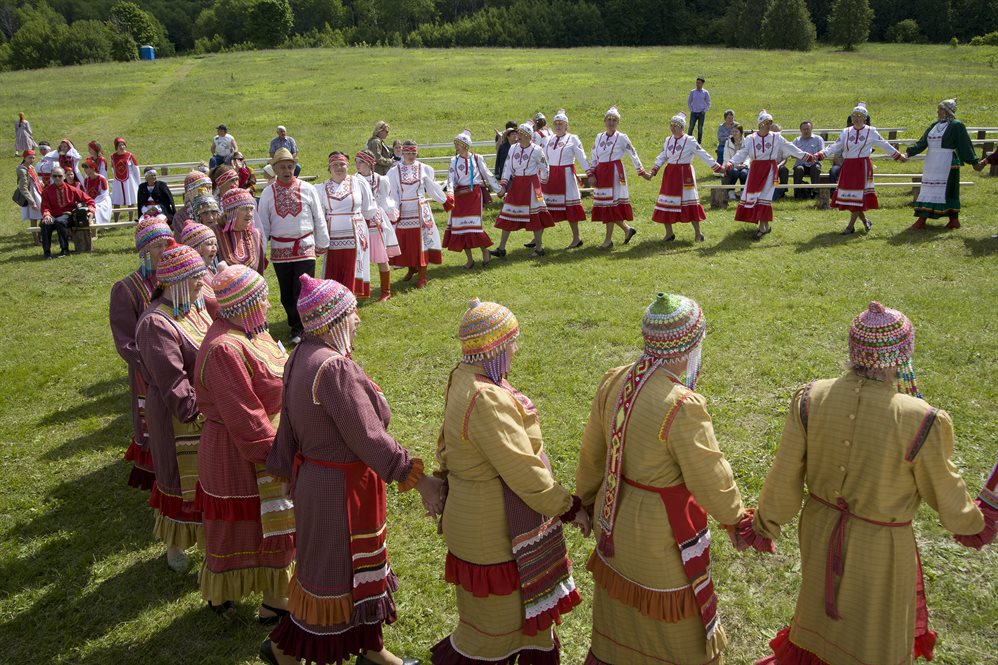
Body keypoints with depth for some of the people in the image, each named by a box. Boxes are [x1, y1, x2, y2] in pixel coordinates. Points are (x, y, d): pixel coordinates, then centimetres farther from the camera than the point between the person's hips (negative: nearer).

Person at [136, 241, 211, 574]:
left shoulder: (196, 306, 3)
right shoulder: (156, 323, -24)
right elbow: (172, 380, -26)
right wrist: (196, 412, -25)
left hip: (210, 407, 8)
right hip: (180, 419, -8)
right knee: (181, 478, 9)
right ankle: (175, 545, 30)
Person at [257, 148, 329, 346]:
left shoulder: (307, 189, 0)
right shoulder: (268, 193, 3)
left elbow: (319, 218, 7)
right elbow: (262, 224, 8)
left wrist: (322, 244, 9)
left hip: (305, 248, -2)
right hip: (280, 250, 2)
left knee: (303, 290, -7)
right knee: (286, 293, 8)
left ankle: (298, 329, 6)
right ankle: (296, 326, 24)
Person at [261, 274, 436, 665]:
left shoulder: (301, 358, 2)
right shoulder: (335, 367, -28)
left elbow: (289, 426, 10)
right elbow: (368, 438, -27)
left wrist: (289, 472, 20)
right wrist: (416, 478, -21)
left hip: (313, 476, 10)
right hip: (340, 487, -10)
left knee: (359, 567, 21)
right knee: (333, 571, 10)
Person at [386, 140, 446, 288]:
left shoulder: (425, 169, 2)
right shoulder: (394, 171, 1)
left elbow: (433, 188, 13)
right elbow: (393, 194, -1)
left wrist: (445, 199, 18)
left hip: (421, 210, -1)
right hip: (403, 211, 1)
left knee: (421, 241, -1)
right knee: (405, 242, 7)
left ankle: (422, 276, 5)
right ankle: (411, 269, 29)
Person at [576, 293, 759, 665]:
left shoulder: (614, 382, -8)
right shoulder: (681, 405, -30)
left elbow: (592, 452, 5)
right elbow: (709, 478, -20)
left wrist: (587, 500, 20)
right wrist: (736, 519, -1)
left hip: (615, 520, 7)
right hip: (661, 533, -7)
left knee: (620, 616, 27)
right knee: (678, 630, 16)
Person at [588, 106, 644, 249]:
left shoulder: (622, 138, -1)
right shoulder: (599, 137, 12)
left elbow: (633, 154, 3)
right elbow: (593, 158, 14)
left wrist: (641, 172, 3)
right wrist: (591, 174, 5)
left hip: (615, 173, -6)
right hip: (600, 173, 6)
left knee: (611, 204, -7)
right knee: (603, 204, 5)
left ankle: (608, 239, 0)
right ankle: (627, 229, 22)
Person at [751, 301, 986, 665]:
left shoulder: (811, 398, -19)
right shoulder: (920, 423, -30)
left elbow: (784, 478, -10)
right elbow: (943, 490, -11)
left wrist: (766, 522, 8)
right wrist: (971, 521, 12)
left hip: (820, 531, 4)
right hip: (879, 549, -4)